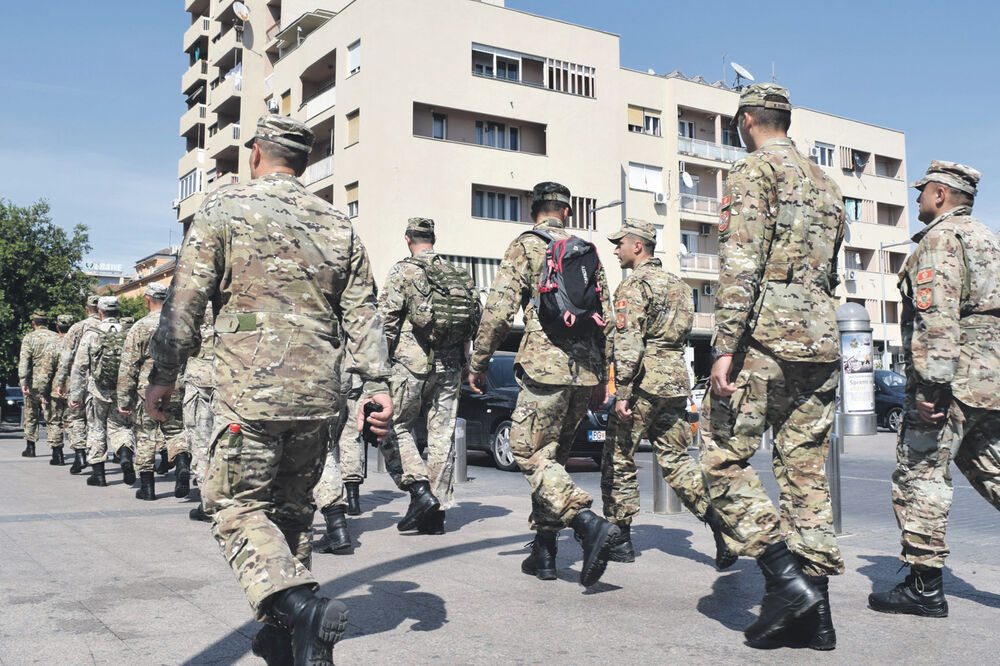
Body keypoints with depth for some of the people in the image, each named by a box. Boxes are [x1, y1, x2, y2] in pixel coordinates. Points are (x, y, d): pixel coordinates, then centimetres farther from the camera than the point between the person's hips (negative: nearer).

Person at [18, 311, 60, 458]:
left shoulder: (29, 338, -2)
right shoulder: (57, 337, 5)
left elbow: (24, 361, -11)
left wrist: (23, 382, -14)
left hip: (34, 382, -1)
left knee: (31, 415, 13)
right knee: (51, 416, 6)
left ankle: (30, 447, 17)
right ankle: (54, 446, -2)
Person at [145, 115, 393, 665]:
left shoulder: (224, 208, 1)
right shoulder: (338, 225, 13)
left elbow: (186, 300, -3)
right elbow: (362, 314, 8)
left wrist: (163, 375, 4)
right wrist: (376, 384, 7)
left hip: (250, 392, -5)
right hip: (319, 394, 5)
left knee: (236, 506, 2)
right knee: (292, 508, 16)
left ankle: (299, 606, -19)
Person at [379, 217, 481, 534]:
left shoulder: (403, 271, -3)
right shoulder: (459, 275, 12)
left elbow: (387, 319, -9)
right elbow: (475, 321, 12)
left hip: (412, 364, -5)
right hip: (449, 367, 5)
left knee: (397, 427, 8)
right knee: (442, 435, 7)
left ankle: (420, 489, -8)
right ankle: (438, 511, 10)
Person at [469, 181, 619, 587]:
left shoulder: (526, 246, 1)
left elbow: (499, 309, -8)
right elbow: (605, 318, 18)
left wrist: (478, 362, 0)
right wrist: (601, 377, 24)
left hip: (546, 366, -6)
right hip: (586, 370, 6)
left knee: (531, 455, -2)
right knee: (553, 455, 14)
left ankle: (588, 521, -22)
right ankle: (544, 550, 15)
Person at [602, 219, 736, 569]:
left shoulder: (634, 285, -9)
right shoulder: (678, 284, 18)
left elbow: (628, 341, -18)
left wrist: (623, 391, -19)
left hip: (643, 383, -8)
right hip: (676, 383, 8)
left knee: (618, 461, 5)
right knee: (676, 460, 9)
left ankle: (620, 539, 12)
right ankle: (719, 520, -7)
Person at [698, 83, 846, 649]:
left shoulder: (755, 171, -3)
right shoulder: (827, 183, 22)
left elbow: (741, 263, -16)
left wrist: (726, 346, -19)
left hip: (766, 337, -8)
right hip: (822, 343, 8)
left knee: (725, 459, -1)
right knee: (807, 470, 8)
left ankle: (785, 578, -7)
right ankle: (815, 611, 10)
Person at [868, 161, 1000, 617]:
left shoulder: (940, 239, -7)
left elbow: (938, 315, -20)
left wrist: (930, 384, -23)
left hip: (954, 378, -9)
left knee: (920, 476, -4)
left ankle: (924, 588, -1)